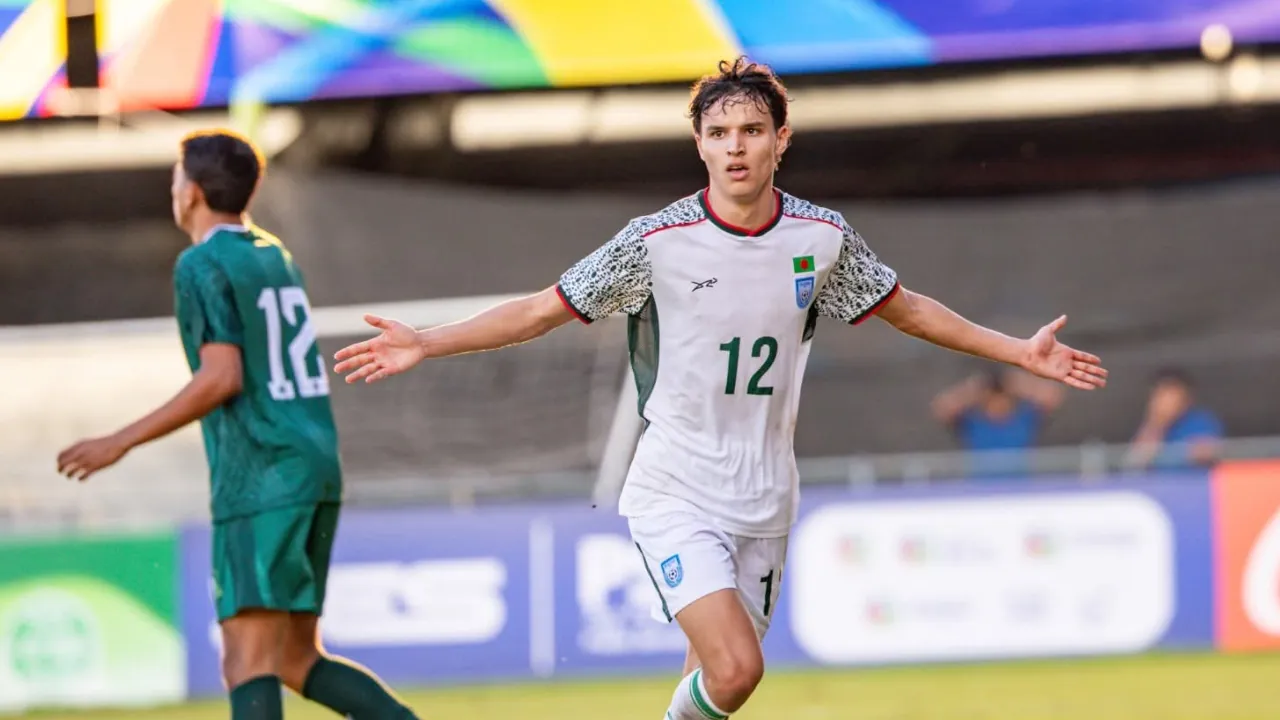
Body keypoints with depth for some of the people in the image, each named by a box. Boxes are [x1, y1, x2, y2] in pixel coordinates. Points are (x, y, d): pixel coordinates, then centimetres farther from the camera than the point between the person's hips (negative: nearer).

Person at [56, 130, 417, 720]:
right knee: (296, 660, 12)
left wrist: (120, 443, -14)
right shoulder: (275, 256, 18)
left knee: (248, 659, -12)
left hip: (259, 482, -8)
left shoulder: (201, 265, -7)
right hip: (317, 471, 8)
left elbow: (221, 379, -17)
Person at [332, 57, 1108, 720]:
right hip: (674, 497, -4)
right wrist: (428, 344, -11)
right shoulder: (657, 241, -11)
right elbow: (542, 311, -2)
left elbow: (907, 309, 16)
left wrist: (1021, 351, 15)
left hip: (764, 501, 4)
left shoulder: (824, 238, -1)